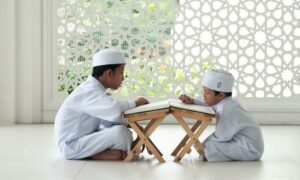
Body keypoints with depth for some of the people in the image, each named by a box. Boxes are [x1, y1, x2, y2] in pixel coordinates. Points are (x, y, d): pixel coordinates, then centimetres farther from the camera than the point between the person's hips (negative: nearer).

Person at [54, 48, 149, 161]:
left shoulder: (94, 89, 10)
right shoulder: (90, 92, -22)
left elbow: (108, 118, 5)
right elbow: (114, 109, -40)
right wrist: (135, 103, -20)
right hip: (72, 146, -10)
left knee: (126, 133, 9)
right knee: (120, 132, -25)